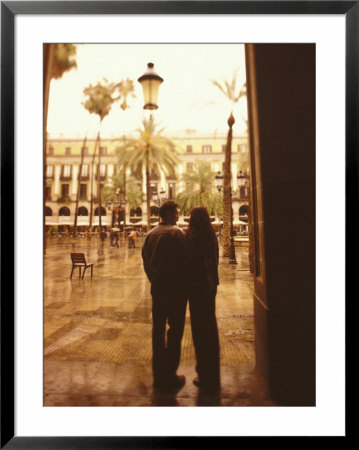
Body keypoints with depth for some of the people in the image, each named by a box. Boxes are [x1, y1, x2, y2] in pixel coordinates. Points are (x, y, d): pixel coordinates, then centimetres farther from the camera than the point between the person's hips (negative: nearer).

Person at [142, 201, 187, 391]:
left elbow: (146, 260, 10)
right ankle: (170, 376, 13)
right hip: (175, 287, -6)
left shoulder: (150, 234, 6)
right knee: (175, 329, 5)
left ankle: (158, 375, 26)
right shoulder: (176, 233, -13)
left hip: (157, 287, 6)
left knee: (158, 329, 14)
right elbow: (183, 261, -14)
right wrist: (185, 284, 0)